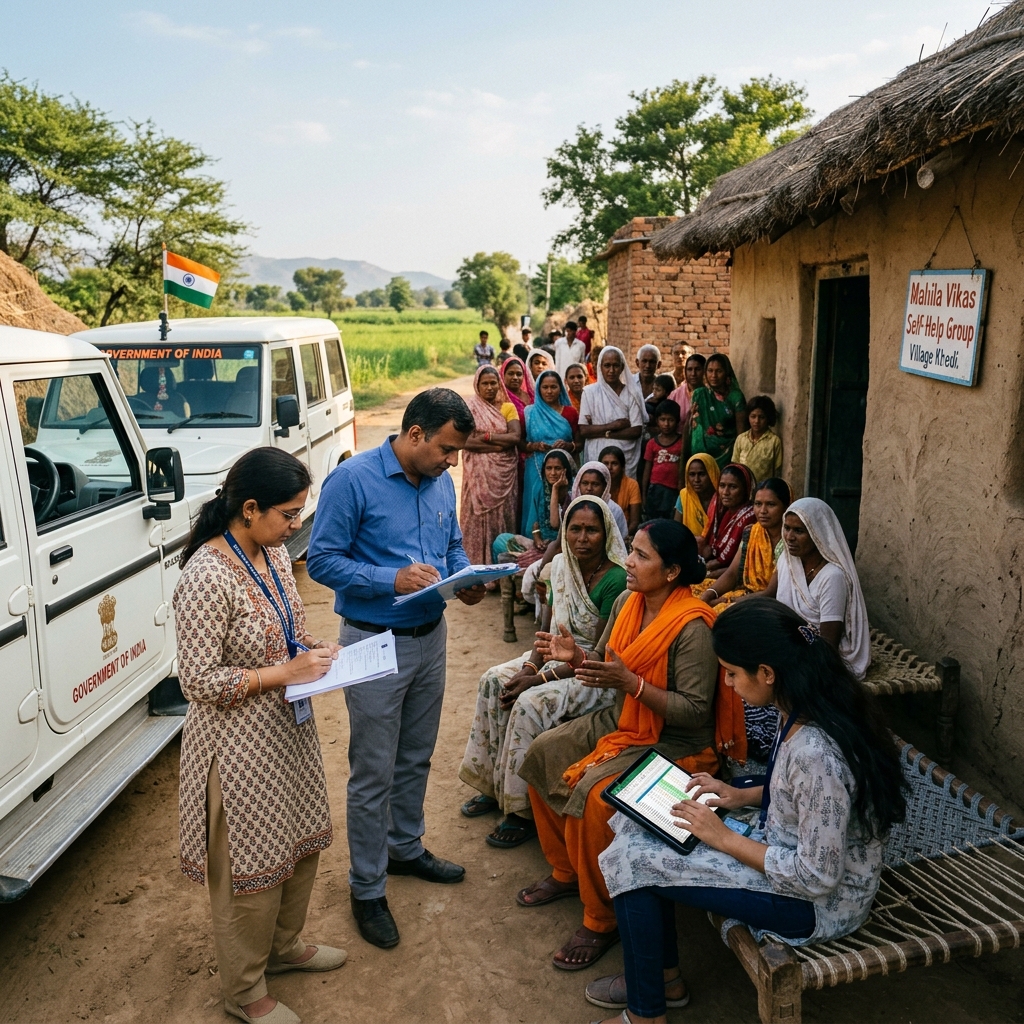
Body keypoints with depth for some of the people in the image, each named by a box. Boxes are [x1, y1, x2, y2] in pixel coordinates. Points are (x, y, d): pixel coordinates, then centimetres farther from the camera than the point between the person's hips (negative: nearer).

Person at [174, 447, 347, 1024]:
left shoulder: (273, 552, -1)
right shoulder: (207, 576, -27)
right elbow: (199, 680, -24)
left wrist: (313, 647, -4)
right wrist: (286, 673, -23)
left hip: (289, 727, 8)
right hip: (241, 743, -8)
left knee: (302, 843, 23)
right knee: (251, 866, 10)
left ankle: (284, 945, 48)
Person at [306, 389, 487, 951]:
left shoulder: (441, 481, 3)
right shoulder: (352, 479, -17)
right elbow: (321, 560, -16)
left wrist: (467, 580, -7)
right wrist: (393, 579, -27)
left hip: (430, 637, 7)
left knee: (415, 759, 22)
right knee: (373, 775, 5)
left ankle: (407, 848, 44)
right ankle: (367, 889, 23)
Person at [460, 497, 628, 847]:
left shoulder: (615, 580, -23)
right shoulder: (561, 565, 0)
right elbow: (551, 628, 7)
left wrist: (539, 678, -22)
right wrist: (529, 667, -11)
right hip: (558, 654, 8)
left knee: (530, 703, -26)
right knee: (493, 681, -9)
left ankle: (524, 811, -9)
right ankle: (495, 785, 6)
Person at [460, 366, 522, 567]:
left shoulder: (508, 408, 7)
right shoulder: (470, 409, 2)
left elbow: (515, 437, -6)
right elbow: (465, 440, -12)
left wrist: (485, 437, -11)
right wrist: (499, 445, -14)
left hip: (504, 473, 2)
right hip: (479, 474, -2)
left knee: (503, 516, 4)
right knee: (478, 516, -3)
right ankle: (477, 562, 2)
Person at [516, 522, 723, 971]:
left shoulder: (693, 627, -25)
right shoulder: (627, 603, -1)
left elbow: (696, 711, -25)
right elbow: (604, 664, 9)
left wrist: (630, 682, -32)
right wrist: (575, 657, -12)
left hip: (673, 743, -9)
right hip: (620, 721, 9)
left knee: (591, 794, -26)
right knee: (542, 754, 4)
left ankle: (601, 921, -3)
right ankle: (565, 871, 23)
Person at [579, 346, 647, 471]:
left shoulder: (631, 393, 2)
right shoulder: (590, 392, -1)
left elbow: (637, 431, -4)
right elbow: (583, 430, -6)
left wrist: (605, 432, -11)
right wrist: (614, 425, -10)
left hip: (627, 457, 1)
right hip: (597, 457, -1)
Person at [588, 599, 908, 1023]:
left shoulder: (815, 752, -35)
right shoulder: (807, 708, -7)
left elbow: (817, 877, -26)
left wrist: (723, 838, -18)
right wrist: (743, 796, 0)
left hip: (821, 902, -9)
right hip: (788, 848, 9)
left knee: (633, 860, -9)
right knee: (641, 824, 7)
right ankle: (663, 978, 24)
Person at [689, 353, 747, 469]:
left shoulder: (736, 396, -2)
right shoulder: (699, 395, 4)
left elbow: (741, 430, -1)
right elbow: (691, 425, 7)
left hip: (727, 455, -2)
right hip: (701, 451, 2)